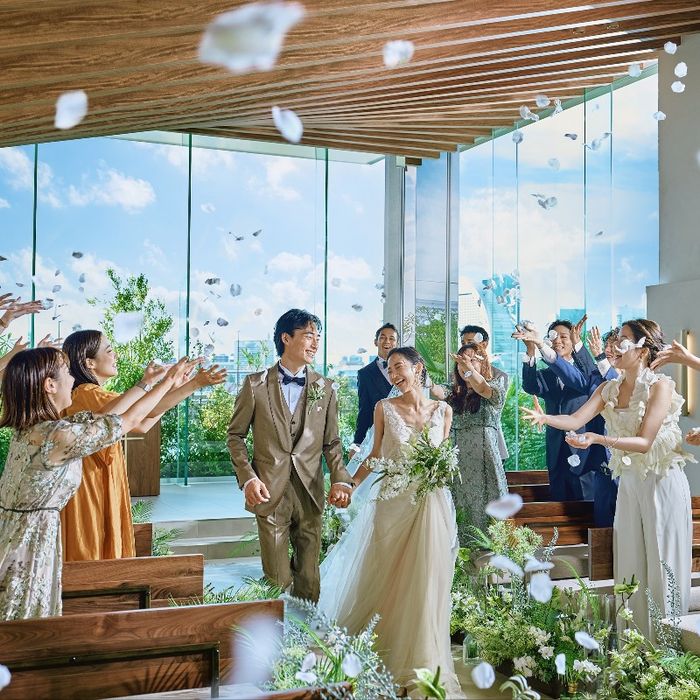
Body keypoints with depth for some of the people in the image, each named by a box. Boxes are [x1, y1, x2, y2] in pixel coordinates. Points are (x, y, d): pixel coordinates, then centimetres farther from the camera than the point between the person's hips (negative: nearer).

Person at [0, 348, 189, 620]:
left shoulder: (28, 429, 3)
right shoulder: (58, 435, -23)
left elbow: (99, 417, 13)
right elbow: (130, 419, -13)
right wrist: (168, 380, 0)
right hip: (30, 544, -9)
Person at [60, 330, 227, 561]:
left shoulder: (90, 394, 13)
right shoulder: (87, 393, -18)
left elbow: (141, 425, 9)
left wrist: (173, 388, 9)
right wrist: (194, 384, -23)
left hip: (97, 490, 10)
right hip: (91, 492, -10)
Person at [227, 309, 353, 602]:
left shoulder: (324, 387, 6)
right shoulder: (256, 384, -1)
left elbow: (331, 442, 8)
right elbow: (236, 435, 3)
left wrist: (341, 479, -8)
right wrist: (248, 477, -10)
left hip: (310, 493, 2)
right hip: (270, 492, -2)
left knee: (308, 576, 10)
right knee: (277, 579, 4)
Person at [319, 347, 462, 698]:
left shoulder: (443, 410, 4)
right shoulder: (384, 408, 2)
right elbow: (376, 455, 8)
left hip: (431, 502, 1)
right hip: (392, 501, 0)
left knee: (426, 579, 2)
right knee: (388, 578, 5)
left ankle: (424, 660, 17)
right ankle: (386, 653, 25)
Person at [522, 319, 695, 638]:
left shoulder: (661, 385, -13)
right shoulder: (609, 388, 6)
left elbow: (645, 442, -20)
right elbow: (575, 420, -6)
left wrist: (598, 439, -33)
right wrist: (544, 418, -25)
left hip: (662, 482, -6)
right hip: (629, 481, 6)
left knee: (662, 567, 1)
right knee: (630, 565, 9)